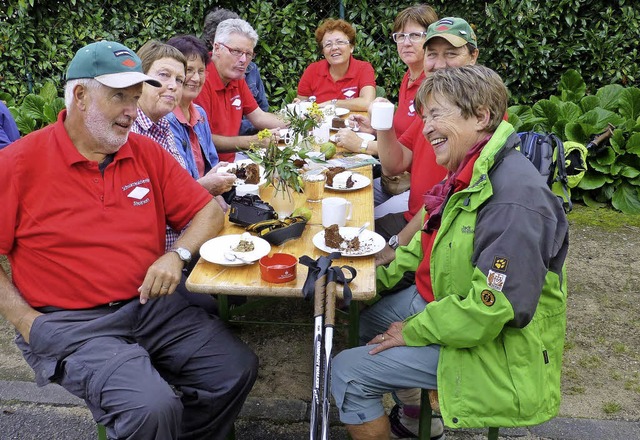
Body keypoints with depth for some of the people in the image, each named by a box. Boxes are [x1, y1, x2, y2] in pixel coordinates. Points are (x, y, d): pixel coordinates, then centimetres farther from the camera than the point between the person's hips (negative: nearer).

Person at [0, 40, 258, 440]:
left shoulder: (146, 153, 6)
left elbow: (209, 211, 10)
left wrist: (177, 255, -8)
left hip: (153, 306, 5)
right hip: (71, 324, -5)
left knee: (237, 368, -8)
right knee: (152, 408, -26)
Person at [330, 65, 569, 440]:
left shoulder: (514, 201, -31)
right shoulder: (472, 175, 1)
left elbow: (491, 310, -33)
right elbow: (431, 239, 15)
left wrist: (414, 331, -19)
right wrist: (381, 275, 4)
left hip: (493, 349, -10)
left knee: (347, 374, -9)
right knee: (370, 319, 25)